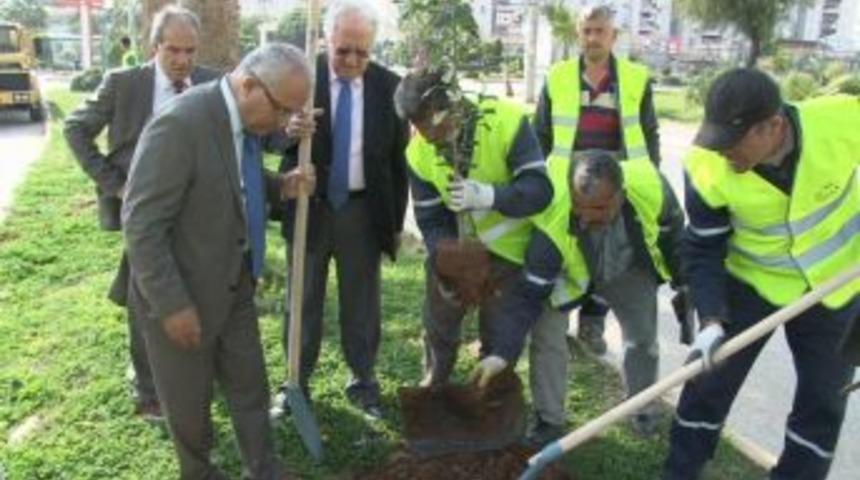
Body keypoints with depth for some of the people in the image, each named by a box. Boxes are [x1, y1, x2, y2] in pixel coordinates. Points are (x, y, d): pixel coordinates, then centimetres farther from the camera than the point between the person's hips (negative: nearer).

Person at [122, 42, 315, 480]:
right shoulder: (179, 124, -27)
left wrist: (281, 186, -4)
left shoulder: (247, 118, -3)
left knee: (250, 386, 18)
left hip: (235, 284, 7)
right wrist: (173, 305, -22)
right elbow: (141, 224, -25)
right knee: (189, 399, 15)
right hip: (183, 292, -7)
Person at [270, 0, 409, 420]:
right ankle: (297, 382, 27)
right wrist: (288, 129, -32)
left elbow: (399, 157, 1)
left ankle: (362, 381, 29)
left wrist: (397, 220, 3)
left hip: (364, 211, 1)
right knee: (303, 300, 12)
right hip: (309, 206, 0)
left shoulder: (389, 85, -5)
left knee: (362, 302, 12)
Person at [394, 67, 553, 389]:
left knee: (501, 338, 9)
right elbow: (430, 219, -10)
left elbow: (540, 190, -29)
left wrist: (489, 196, -45)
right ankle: (433, 389, 44)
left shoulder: (507, 122, -26)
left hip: (508, 251, -3)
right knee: (438, 324, 19)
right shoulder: (419, 152, -14)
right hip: (454, 250, 4)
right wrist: (446, 261, -26)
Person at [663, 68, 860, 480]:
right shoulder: (708, 168, -26)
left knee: (824, 401, 13)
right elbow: (704, 249, -15)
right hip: (750, 284, -1)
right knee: (709, 385, 5)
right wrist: (711, 320, -26)